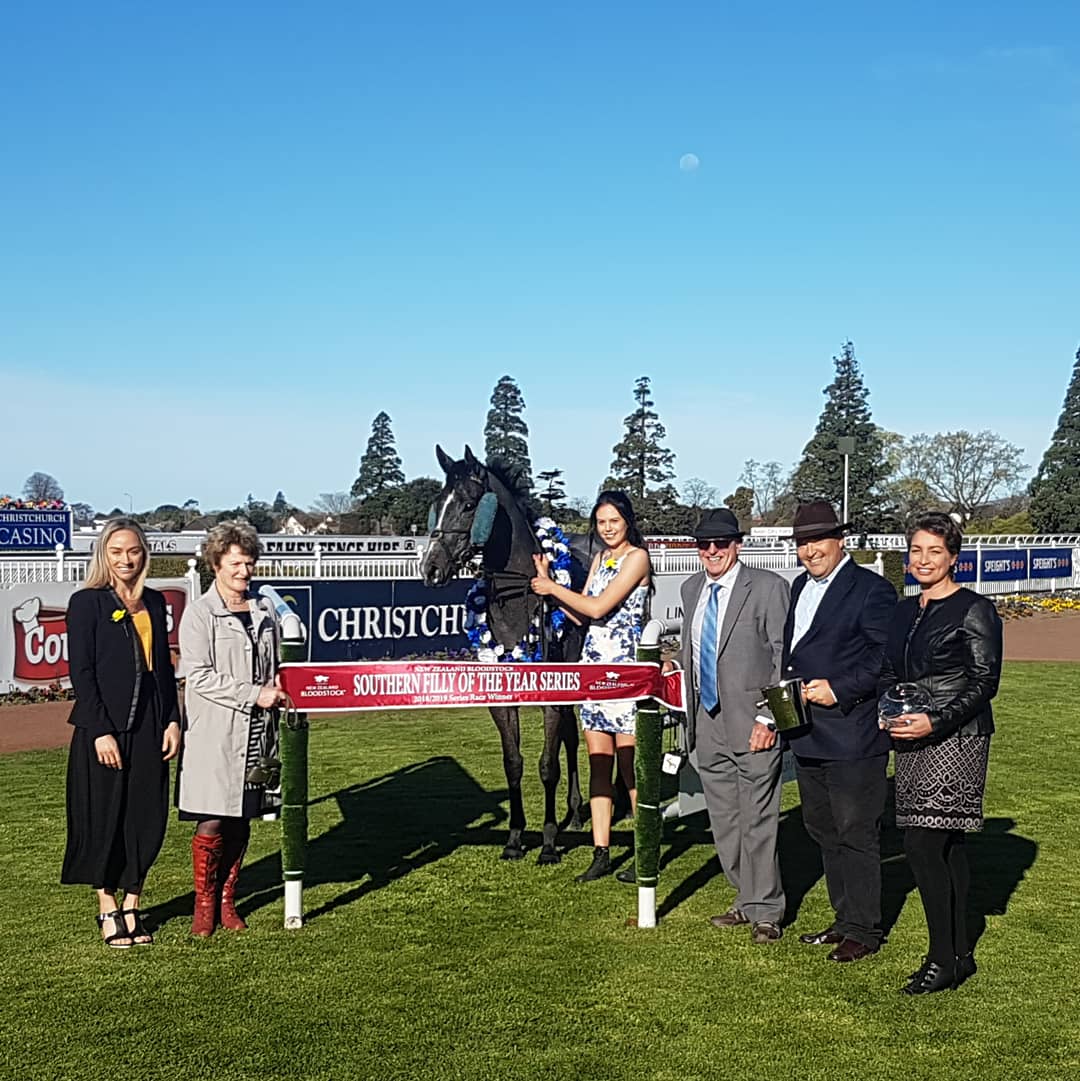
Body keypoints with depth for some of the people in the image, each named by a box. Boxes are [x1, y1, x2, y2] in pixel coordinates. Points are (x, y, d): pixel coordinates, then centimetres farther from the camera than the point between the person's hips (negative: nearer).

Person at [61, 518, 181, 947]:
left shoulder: (155, 602, 11)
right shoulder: (87, 602, -4)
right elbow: (80, 671, -9)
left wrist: (172, 720, 5)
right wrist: (100, 732, -14)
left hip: (149, 729, 5)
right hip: (103, 729, -5)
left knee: (146, 819, 7)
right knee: (104, 819, 3)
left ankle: (132, 908, 19)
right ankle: (108, 911, 16)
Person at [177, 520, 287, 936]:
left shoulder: (264, 612, 12)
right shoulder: (199, 614, -5)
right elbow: (199, 675, -12)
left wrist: (278, 693, 1)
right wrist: (254, 695, -15)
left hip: (257, 734, 5)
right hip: (214, 736, -5)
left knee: (241, 822, 10)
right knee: (212, 822, -2)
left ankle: (227, 900, 22)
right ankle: (204, 904, 14)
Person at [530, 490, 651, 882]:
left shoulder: (637, 557, -8)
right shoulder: (601, 558, 17)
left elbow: (599, 607, -15)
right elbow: (581, 614, 13)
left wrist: (552, 587, -5)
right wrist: (548, 581, 4)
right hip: (593, 664, 7)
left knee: (630, 766, -3)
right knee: (598, 763, 7)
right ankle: (601, 853, 12)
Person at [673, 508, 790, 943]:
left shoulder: (767, 587, -7)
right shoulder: (691, 588, 13)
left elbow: (784, 657, -10)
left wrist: (768, 717, -14)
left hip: (752, 725, -7)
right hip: (708, 725, 7)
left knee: (757, 820, -1)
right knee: (723, 821, 13)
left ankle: (765, 911, 12)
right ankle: (747, 901, 27)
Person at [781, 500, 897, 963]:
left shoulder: (871, 590, -10)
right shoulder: (800, 587, 15)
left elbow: (885, 659, -16)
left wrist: (839, 690, -20)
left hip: (852, 735, -9)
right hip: (807, 735, 9)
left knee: (857, 835, 0)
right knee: (823, 832, 16)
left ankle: (864, 931, 11)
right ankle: (844, 920, 29)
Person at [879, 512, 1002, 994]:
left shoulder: (974, 610, -8)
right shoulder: (904, 611, 13)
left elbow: (984, 683, -11)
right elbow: (889, 672, 18)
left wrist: (935, 721, -20)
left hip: (954, 738, -7)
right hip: (912, 740, 7)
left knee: (923, 842, -11)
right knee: (946, 845, 12)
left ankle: (943, 958, -1)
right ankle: (960, 954, 20)